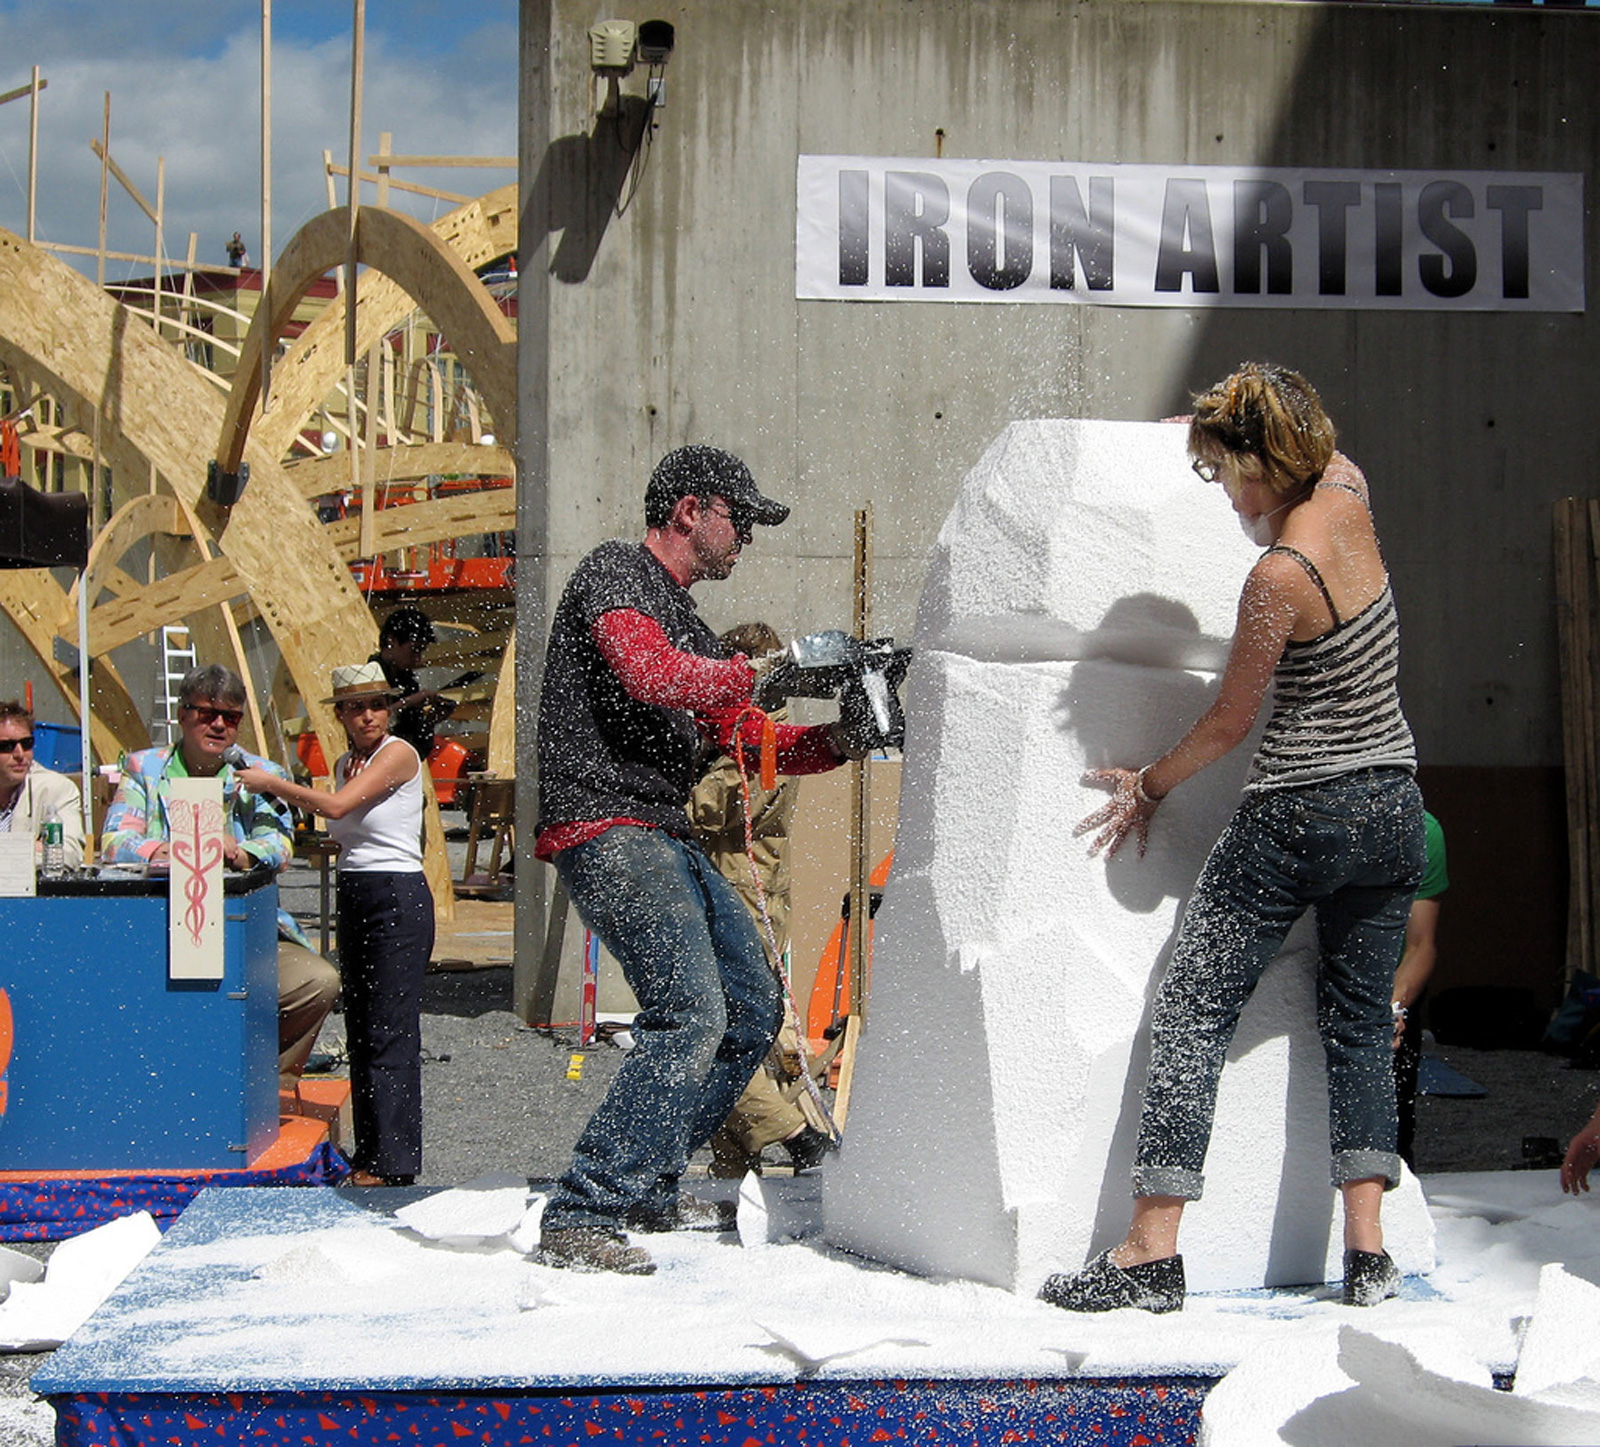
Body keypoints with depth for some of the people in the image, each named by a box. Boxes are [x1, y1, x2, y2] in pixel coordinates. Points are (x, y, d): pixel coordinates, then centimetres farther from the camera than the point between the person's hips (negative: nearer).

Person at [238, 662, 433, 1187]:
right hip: (353, 898, 9)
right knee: (361, 1031, 9)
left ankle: (393, 1162, -7)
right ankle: (368, 1153, 15)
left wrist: (270, 783, -10)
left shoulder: (397, 754, -11)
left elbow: (336, 806, -20)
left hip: (398, 898, -9)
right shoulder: (346, 763, 14)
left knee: (390, 1032, -9)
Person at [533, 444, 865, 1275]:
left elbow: (750, 740, 24)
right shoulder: (615, 574, -4)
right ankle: (580, 1220, -21)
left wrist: (842, 739, 8)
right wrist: (769, 671, -18)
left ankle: (649, 1189, 22)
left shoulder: (682, 622, 25)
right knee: (691, 1015, -22)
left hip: (664, 840, 11)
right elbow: (649, 673, -24)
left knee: (751, 1010, 15)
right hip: (606, 829, -11)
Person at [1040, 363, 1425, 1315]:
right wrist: (1222, 423, 33)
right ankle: (1368, 1254, 7)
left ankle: (1151, 1255, -4)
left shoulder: (1280, 576, -19)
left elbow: (1230, 723, -8)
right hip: (1394, 809, 8)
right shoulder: (1347, 493, -1)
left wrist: (1149, 786, 7)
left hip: (1295, 819, -8)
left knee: (1193, 1017, -1)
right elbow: (1318, 448, 26)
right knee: (1360, 1024, 14)